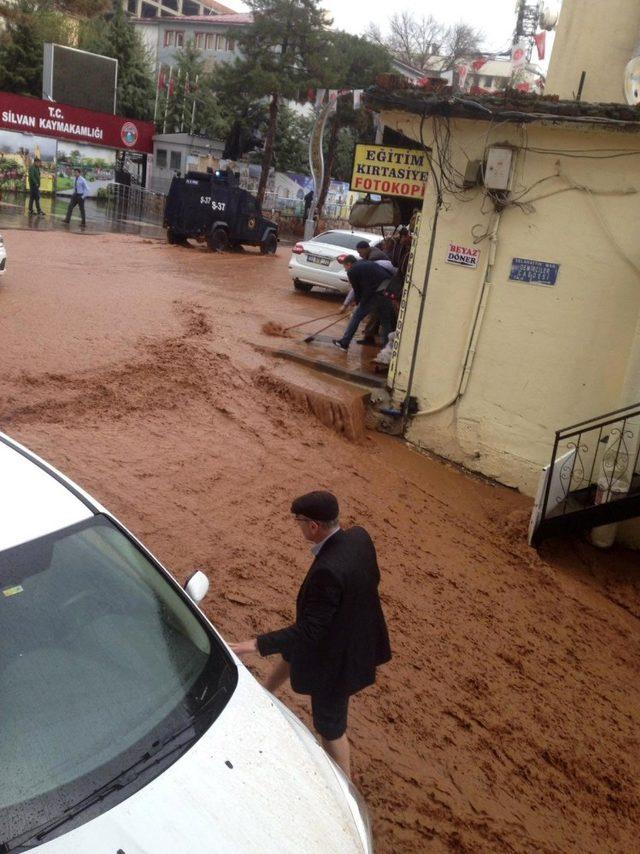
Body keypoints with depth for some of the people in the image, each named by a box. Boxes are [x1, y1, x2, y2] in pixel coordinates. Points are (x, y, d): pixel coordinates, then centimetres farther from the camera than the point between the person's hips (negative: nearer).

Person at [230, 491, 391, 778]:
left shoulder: (327, 571, -39)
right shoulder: (359, 536, -14)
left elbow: (310, 630, -33)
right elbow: (372, 579, 3)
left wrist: (257, 644, -30)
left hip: (334, 655, -9)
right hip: (358, 636, 9)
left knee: (330, 723, 16)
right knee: (292, 654, 33)